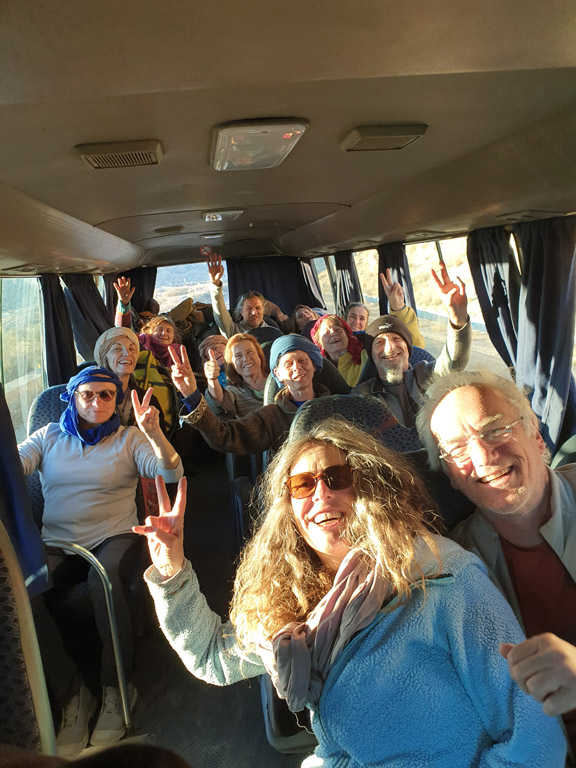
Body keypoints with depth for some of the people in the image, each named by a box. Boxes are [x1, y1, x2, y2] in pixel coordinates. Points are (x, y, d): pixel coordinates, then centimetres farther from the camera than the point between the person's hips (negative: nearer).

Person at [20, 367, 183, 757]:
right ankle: (71, 693, -8)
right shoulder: (48, 437, 13)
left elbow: (172, 474, -11)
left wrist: (154, 432, -29)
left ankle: (115, 688, -13)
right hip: (57, 543, 3)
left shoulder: (129, 439, 5)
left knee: (105, 577, -35)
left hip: (114, 537, -2)